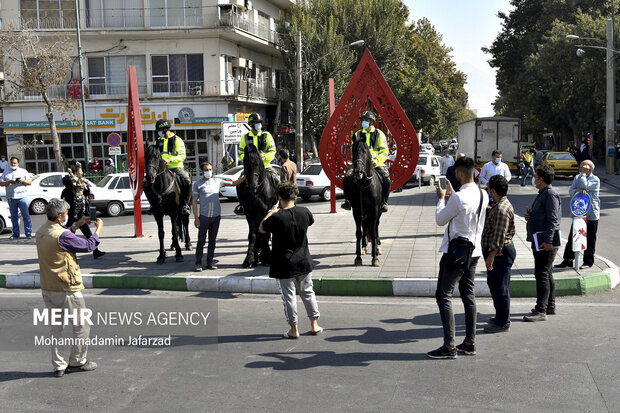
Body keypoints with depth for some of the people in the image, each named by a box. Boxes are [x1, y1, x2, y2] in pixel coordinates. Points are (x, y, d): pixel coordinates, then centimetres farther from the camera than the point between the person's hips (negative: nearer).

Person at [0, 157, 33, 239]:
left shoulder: (23, 171, 11)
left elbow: (30, 182, 8)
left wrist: (23, 181, -11)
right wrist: (9, 182, -10)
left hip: (22, 196, -2)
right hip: (11, 197, 2)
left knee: (26, 215, -5)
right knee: (14, 216, 5)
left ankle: (28, 233, -2)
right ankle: (15, 234, 11)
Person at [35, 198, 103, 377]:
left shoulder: (41, 232, 4)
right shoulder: (62, 235, -21)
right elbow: (89, 245, -12)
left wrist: (76, 225, 23)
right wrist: (98, 229, 3)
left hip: (47, 289, 8)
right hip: (67, 289, -8)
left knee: (55, 327, 14)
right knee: (81, 326, 9)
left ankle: (58, 365, 17)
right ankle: (77, 361, 18)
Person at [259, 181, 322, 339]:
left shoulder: (277, 218, -19)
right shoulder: (304, 212, -7)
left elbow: (261, 229, -2)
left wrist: (272, 212, 9)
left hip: (284, 265, -4)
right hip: (304, 261, 4)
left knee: (289, 296, 6)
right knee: (308, 292, 17)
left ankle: (294, 329, 13)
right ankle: (314, 325, 24)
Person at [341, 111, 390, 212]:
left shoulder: (379, 134, 6)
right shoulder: (357, 134, 12)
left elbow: (385, 151, 1)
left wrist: (377, 160, -17)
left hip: (376, 163, -2)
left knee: (387, 179, -25)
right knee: (347, 176, -22)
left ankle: (384, 202, -10)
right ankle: (347, 201, -14)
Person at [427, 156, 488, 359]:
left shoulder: (458, 198, -21)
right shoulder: (483, 196, 4)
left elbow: (440, 219, -7)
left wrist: (441, 198, 7)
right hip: (474, 251, 8)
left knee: (443, 295, -3)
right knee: (468, 294, 14)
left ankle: (449, 346, -4)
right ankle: (470, 342, 19)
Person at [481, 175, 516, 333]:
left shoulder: (501, 209, -22)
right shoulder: (499, 205, 12)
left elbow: (499, 236, -26)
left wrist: (491, 255, -25)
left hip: (500, 253, -11)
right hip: (498, 251, 11)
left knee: (500, 287, -2)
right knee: (494, 284, 20)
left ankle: (503, 323, 7)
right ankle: (501, 317, 32)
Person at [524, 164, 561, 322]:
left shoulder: (551, 194, -13)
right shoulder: (542, 193, 19)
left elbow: (553, 219, -20)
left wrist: (548, 240, -25)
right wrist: (530, 216, 8)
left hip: (546, 242, -11)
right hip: (539, 241, 11)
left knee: (542, 274, -11)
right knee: (546, 274, 16)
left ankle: (541, 311, -11)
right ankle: (550, 306, 26)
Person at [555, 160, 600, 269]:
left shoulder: (595, 180, -7)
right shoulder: (577, 177, 10)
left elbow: (584, 185, -24)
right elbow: (571, 191, 1)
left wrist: (583, 174, -15)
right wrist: (578, 190, -19)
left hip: (591, 215, -5)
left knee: (590, 239, 4)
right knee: (572, 237, 5)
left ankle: (588, 261, 15)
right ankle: (567, 260, 12)